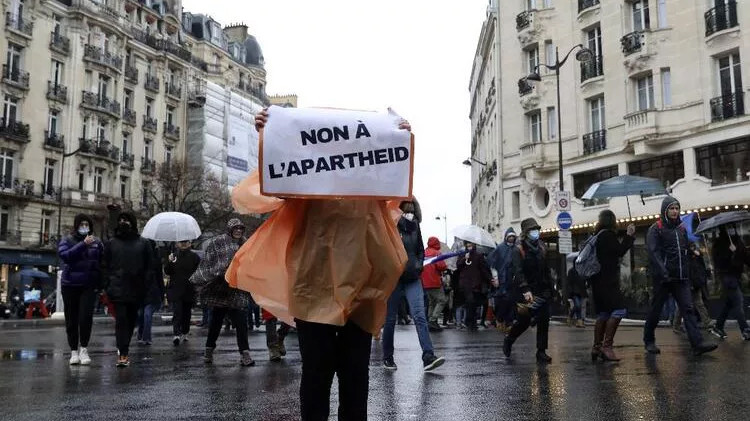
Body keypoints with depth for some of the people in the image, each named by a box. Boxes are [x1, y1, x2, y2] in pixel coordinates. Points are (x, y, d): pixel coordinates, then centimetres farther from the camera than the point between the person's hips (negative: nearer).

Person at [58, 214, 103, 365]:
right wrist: (83, 244, -22)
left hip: (89, 285, 0)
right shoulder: (67, 241, 4)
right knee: (71, 320, 6)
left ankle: (83, 349, 1)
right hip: (70, 285, 0)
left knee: (86, 317, -13)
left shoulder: (97, 242, 9)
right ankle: (74, 351, 17)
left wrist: (101, 283, -1)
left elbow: (102, 262, 8)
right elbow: (65, 255, -15)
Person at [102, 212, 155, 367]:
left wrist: (146, 286, -5)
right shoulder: (111, 244, 9)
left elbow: (149, 267, 5)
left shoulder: (143, 244, 6)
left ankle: (123, 350, 28)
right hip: (118, 289, -1)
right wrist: (108, 285, -1)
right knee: (121, 319, -9)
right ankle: (123, 354, -9)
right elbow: (105, 266, 10)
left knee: (131, 320, 10)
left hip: (136, 290, 1)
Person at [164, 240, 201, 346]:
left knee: (186, 312, 11)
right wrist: (170, 262, -14)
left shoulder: (194, 257, 3)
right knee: (177, 312, -12)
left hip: (189, 290, 1)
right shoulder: (173, 256, 5)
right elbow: (167, 272, 1)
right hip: (175, 290, -1)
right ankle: (176, 334, -20)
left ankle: (184, 333, 25)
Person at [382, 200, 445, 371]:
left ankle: (428, 357, -15)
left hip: (412, 279, 3)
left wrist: (419, 263, 5)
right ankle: (387, 357, 21)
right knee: (390, 319, 6)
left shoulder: (414, 227, 11)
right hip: (393, 278, -3)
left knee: (420, 316, -9)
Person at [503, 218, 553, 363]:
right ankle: (508, 340, 26)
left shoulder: (542, 248, 9)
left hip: (542, 290, 5)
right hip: (526, 291, -5)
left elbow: (546, 270, 15)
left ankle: (541, 351, 4)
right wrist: (525, 290, -33)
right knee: (524, 320, -1)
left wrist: (550, 288, 11)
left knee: (544, 320, -3)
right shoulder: (518, 250, -10)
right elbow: (518, 272, -21)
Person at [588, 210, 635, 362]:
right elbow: (619, 251, -9)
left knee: (603, 314, 11)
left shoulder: (598, 235, 17)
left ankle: (596, 348, 10)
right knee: (619, 309, -15)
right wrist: (629, 236, -1)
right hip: (607, 280, -10)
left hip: (598, 281, 10)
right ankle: (607, 346, -20)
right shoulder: (608, 234, -9)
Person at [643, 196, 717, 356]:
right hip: (662, 278, -5)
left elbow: (685, 252, 20)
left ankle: (698, 343, -13)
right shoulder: (656, 229, -3)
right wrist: (663, 273, -23)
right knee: (656, 310, 4)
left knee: (688, 309, -6)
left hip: (681, 277, 5)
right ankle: (649, 341, 19)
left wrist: (687, 273, 13)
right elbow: (653, 252, -13)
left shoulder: (682, 228, 16)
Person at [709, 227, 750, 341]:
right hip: (727, 275, -6)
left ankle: (718, 327, 21)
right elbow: (718, 261, -18)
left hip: (736, 275, 6)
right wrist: (730, 252, -26)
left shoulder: (737, 240, 10)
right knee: (738, 302, -10)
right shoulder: (719, 243, -7)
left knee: (728, 303, 11)